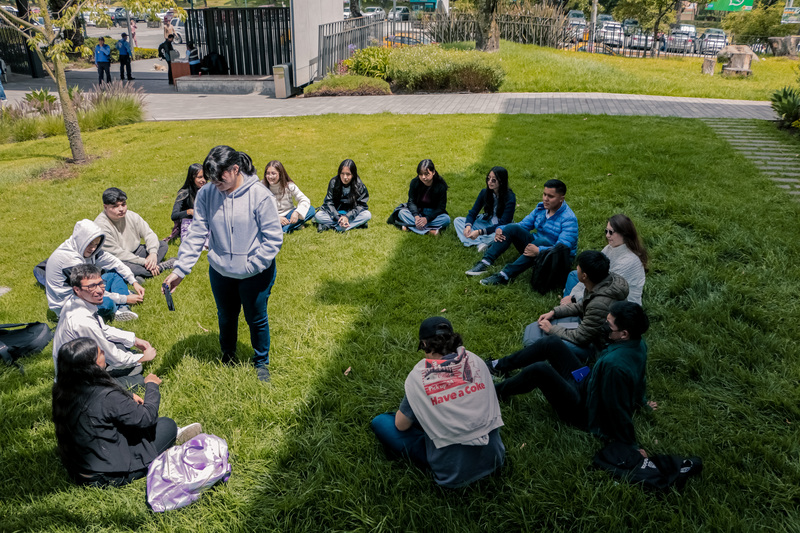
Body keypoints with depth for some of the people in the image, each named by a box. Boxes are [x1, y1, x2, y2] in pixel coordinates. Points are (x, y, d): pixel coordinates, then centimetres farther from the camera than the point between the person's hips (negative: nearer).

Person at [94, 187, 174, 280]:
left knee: (163, 245, -2)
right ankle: (161, 267, -23)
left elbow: (149, 234, 2)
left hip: (134, 253, 7)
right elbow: (116, 253, -24)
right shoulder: (101, 226, -21)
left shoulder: (131, 216, -2)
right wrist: (144, 261, -26)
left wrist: (153, 253, -20)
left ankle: (139, 276, -25)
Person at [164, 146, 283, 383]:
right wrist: (180, 270, -17)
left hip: (256, 273, -3)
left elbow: (273, 239, -16)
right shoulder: (206, 195, -11)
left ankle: (261, 363, 40)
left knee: (256, 319, 15)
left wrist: (251, 265, -19)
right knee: (226, 317, 24)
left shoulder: (260, 195, -21)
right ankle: (228, 356, 52)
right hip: (220, 272, 3)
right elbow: (196, 234, -10)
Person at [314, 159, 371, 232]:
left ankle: (329, 226, -32)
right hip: (335, 213, 0)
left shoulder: (359, 185, -13)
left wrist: (347, 217, -30)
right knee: (318, 216, -25)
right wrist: (338, 218, -28)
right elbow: (329, 202, -14)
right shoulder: (334, 182, -13)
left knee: (367, 215, -29)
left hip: (351, 213, 0)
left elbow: (360, 205, -14)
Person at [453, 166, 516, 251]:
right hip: (485, 223, 6)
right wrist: (468, 225, -26)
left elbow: (502, 224, -25)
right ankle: (480, 243, -29)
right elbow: (473, 212, -2)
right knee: (458, 221, -10)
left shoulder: (510, 198, -21)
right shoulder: (484, 192, -6)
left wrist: (480, 232, -35)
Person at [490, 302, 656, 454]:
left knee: (539, 370, -29)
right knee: (551, 343, 3)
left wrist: (631, 446, -17)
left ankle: (498, 392, -2)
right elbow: (641, 377, 9)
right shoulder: (638, 343, -10)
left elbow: (618, 409, -31)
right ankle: (501, 366, 18)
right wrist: (641, 401, 26)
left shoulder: (614, 365, -39)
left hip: (583, 412, -9)